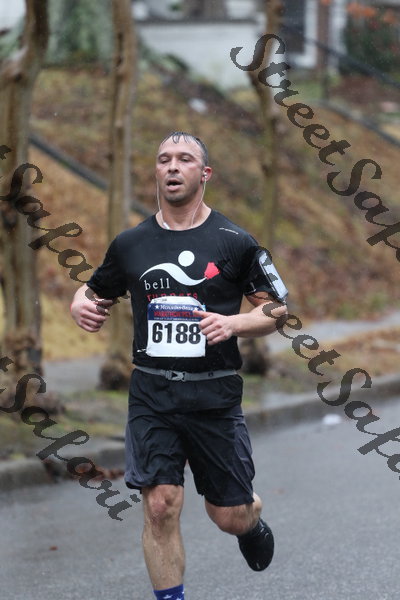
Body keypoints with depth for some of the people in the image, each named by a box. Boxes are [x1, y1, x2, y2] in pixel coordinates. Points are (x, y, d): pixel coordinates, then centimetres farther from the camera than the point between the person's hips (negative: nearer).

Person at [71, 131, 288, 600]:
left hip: (215, 395, -1)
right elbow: (96, 293, 20)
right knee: (160, 507, -11)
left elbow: (275, 310, 5)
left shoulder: (234, 242, 0)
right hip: (151, 394, 1)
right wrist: (82, 305, -4)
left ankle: (253, 522, 44)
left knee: (230, 516, 7)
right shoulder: (130, 244, 6)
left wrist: (234, 323, -15)